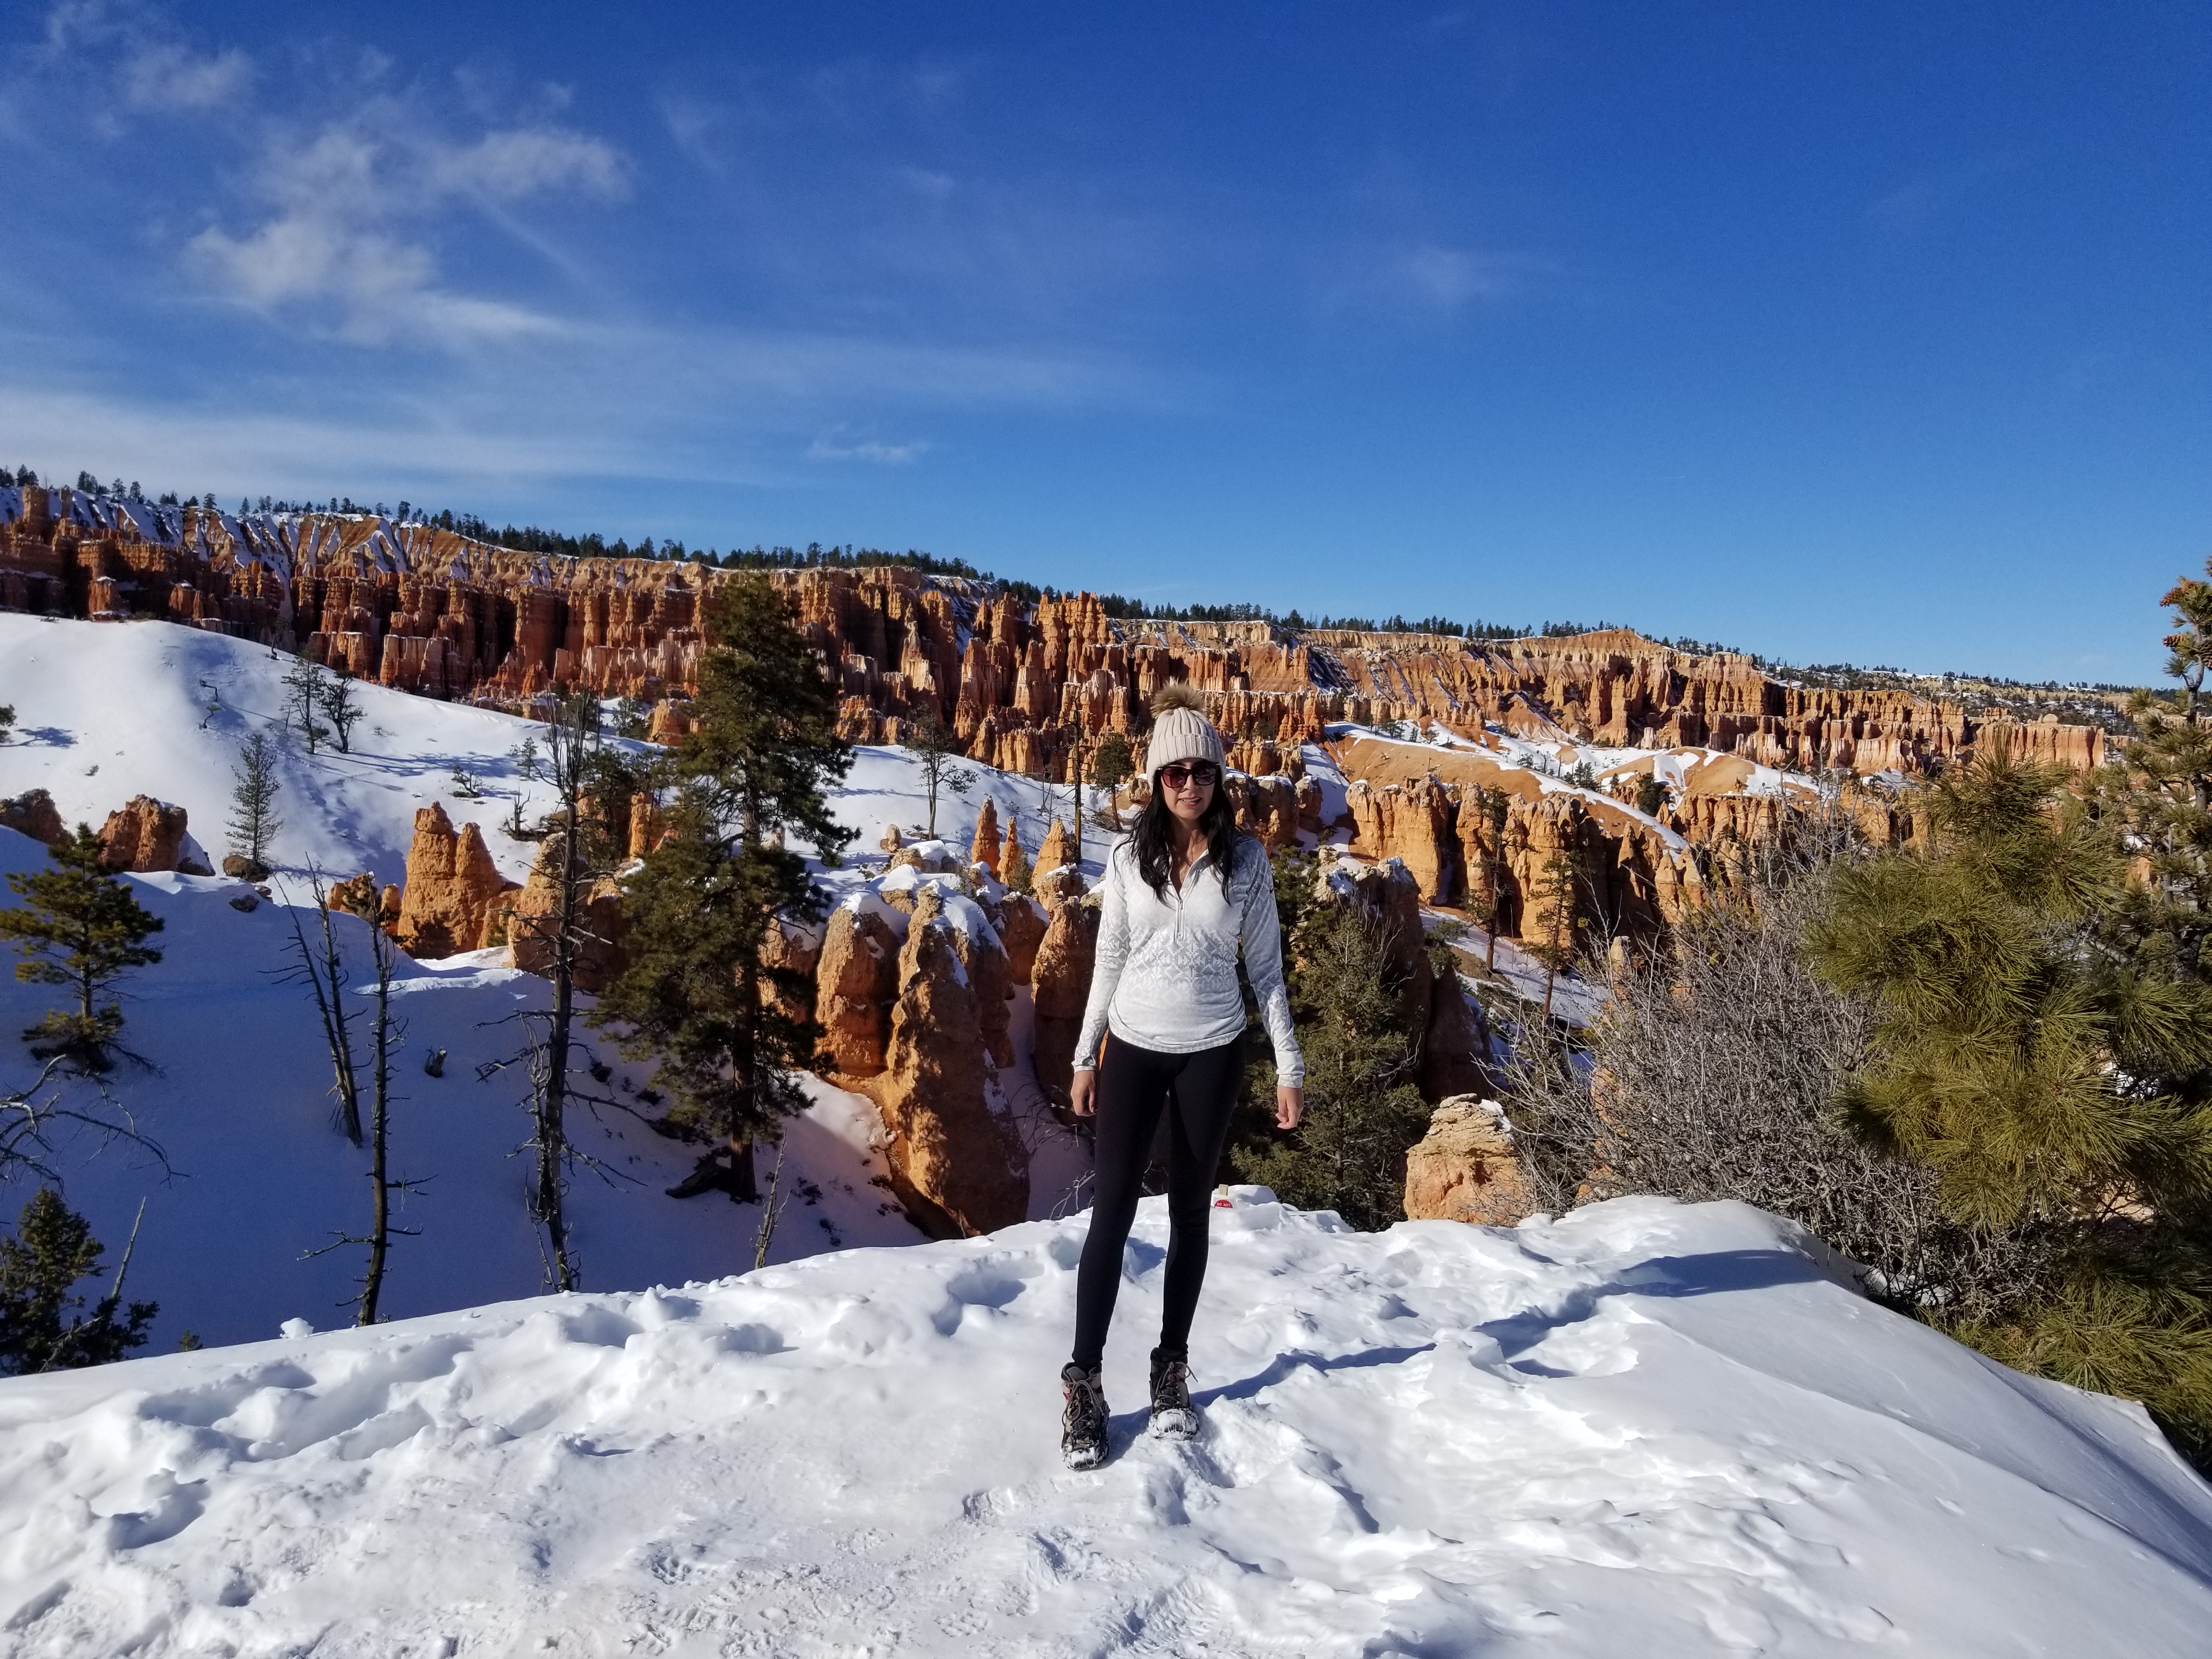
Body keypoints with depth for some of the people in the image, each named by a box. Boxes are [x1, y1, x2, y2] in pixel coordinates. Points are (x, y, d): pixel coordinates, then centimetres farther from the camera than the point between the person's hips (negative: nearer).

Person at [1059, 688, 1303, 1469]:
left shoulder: (1245, 859, -4)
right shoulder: (1128, 857, -2)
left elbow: (1265, 967, 0)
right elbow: (1108, 962, 5)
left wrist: (1289, 1067, -2)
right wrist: (1084, 1058, 7)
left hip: (1211, 1053, 0)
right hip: (1134, 1049, 0)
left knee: (1190, 1211, 10)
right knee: (1112, 1209, -3)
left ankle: (1172, 1369, 23)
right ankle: (1084, 1383, 4)